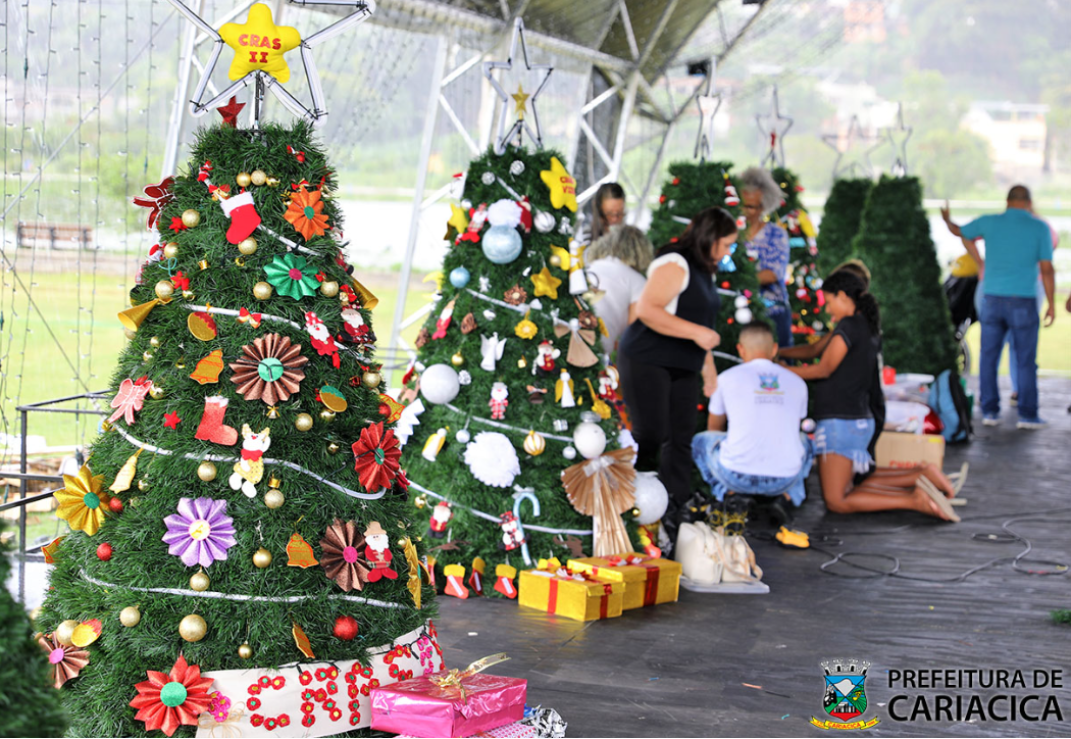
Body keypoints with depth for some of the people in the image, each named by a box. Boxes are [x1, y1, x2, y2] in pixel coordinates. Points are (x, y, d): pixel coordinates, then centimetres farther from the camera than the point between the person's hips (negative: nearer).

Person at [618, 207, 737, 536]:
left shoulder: (704, 271, 17)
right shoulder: (674, 265, -14)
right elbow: (647, 310, -25)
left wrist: (709, 368, 24)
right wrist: (696, 332, -25)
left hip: (683, 368, 9)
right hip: (646, 361, -9)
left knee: (681, 440, 6)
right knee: (651, 434, -12)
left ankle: (673, 515, 10)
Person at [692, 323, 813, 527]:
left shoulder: (727, 378, 4)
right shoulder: (797, 383, 11)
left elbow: (714, 429, 21)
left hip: (738, 476, -2)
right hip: (785, 478, 2)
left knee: (701, 440, 28)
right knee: (804, 442, 35)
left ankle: (728, 494, 3)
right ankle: (786, 497, 9)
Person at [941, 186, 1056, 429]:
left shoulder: (990, 222, 2)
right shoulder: (1040, 228, -4)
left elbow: (959, 231, 19)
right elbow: (1046, 269, -7)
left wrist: (947, 219, 42)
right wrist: (1051, 304, 1)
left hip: (992, 299, 2)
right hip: (1023, 301, -2)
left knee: (989, 356, 10)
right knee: (1026, 360, 4)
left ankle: (989, 411, 9)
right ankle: (1027, 414, 4)